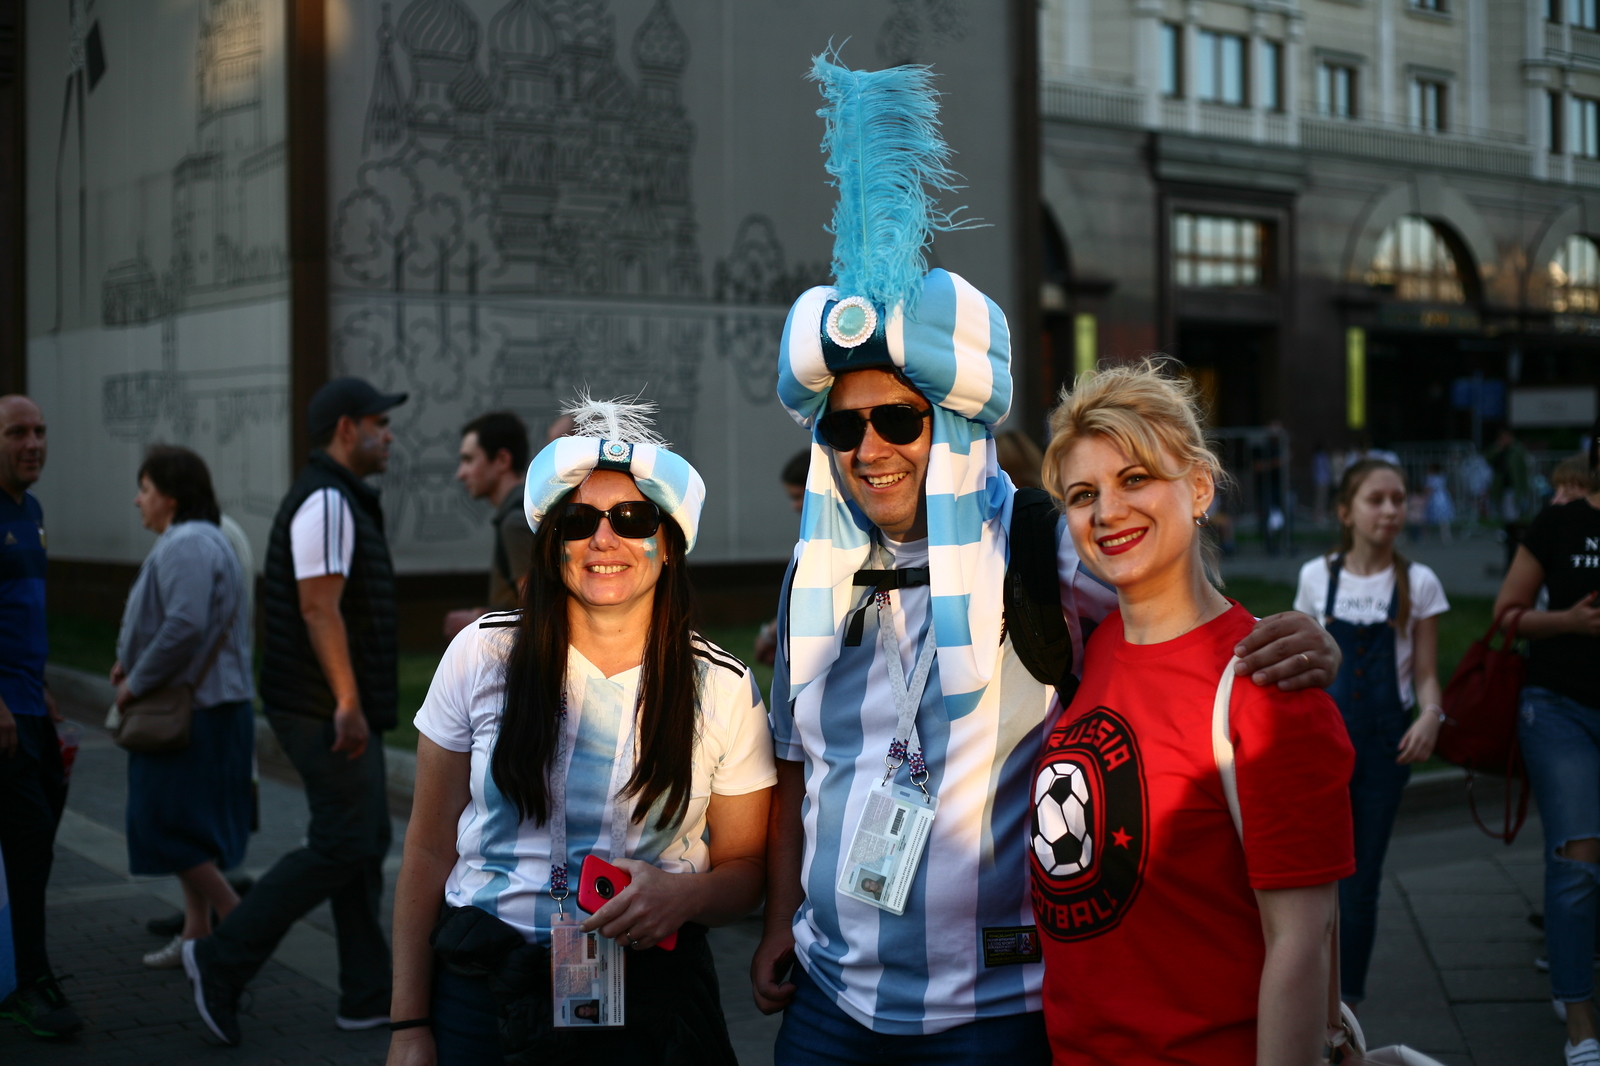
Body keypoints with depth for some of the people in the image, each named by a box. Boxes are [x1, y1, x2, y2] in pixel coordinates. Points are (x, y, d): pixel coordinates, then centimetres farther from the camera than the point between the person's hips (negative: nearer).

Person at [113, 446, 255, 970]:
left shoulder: (187, 546, -18)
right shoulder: (198, 541, 16)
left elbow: (184, 627, -28)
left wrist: (136, 682, -17)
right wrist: (131, 662, 10)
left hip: (193, 710, -11)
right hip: (206, 704, 11)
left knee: (167, 823, -5)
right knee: (188, 825, 15)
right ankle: (196, 929, 21)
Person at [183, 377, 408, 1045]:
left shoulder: (341, 500, 18)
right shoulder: (326, 501, -14)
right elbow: (318, 609, -22)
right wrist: (348, 702, -24)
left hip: (339, 709, 11)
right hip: (328, 711, -11)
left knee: (365, 843, 11)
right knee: (342, 847, -7)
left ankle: (369, 995, 16)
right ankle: (222, 961, -1)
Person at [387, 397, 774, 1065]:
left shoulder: (723, 690, -5)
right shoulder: (481, 656, -5)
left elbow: (744, 866, 3)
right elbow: (429, 851, 0)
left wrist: (684, 897, -20)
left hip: (650, 997, 0)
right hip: (481, 993, 0)